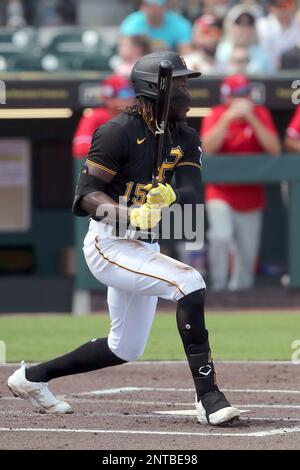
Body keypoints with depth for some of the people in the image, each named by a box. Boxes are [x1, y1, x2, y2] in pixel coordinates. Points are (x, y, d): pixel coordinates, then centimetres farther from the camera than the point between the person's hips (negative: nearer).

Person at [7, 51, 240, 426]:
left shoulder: (185, 138, 6)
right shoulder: (119, 132, -16)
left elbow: (193, 193, -8)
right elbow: (86, 194, -19)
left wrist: (169, 195, -31)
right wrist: (129, 215, -35)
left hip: (145, 247, 9)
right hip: (109, 244, -9)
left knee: (126, 349, 17)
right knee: (189, 282, -27)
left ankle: (33, 377, 34)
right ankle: (208, 398, -28)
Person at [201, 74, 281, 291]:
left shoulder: (261, 114, -3)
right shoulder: (216, 116, -5)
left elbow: (274, 149, -15)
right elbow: (207, 148, -22)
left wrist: (251, 118, -22)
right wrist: (228, 117, -26)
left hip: (251, 196, 2)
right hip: (221, 192, -2)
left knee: (247, 253, 5)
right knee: (221, 236, -24)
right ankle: (218, 287, -10)